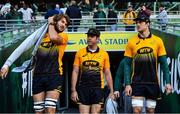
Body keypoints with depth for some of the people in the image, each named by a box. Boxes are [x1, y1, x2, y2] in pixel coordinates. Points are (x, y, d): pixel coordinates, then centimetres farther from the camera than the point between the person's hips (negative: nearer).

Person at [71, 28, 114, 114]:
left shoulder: (104, 54, 5)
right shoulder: (80, 53, 5)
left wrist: (111, 92, 5)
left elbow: (107, 74, 9)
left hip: (97, 89, 0)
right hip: (83, 89, 0)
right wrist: (73, 90, -3)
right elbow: (75, 72, 4)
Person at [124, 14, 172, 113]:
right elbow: (127, 65, 1)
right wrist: (127, 84, -6)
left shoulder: (157, 41, 1)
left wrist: (168, 82, -3)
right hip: (137, 83, -1)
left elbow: (164, 63, 3)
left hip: (153, 83, 1)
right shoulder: (132, 42, 0)